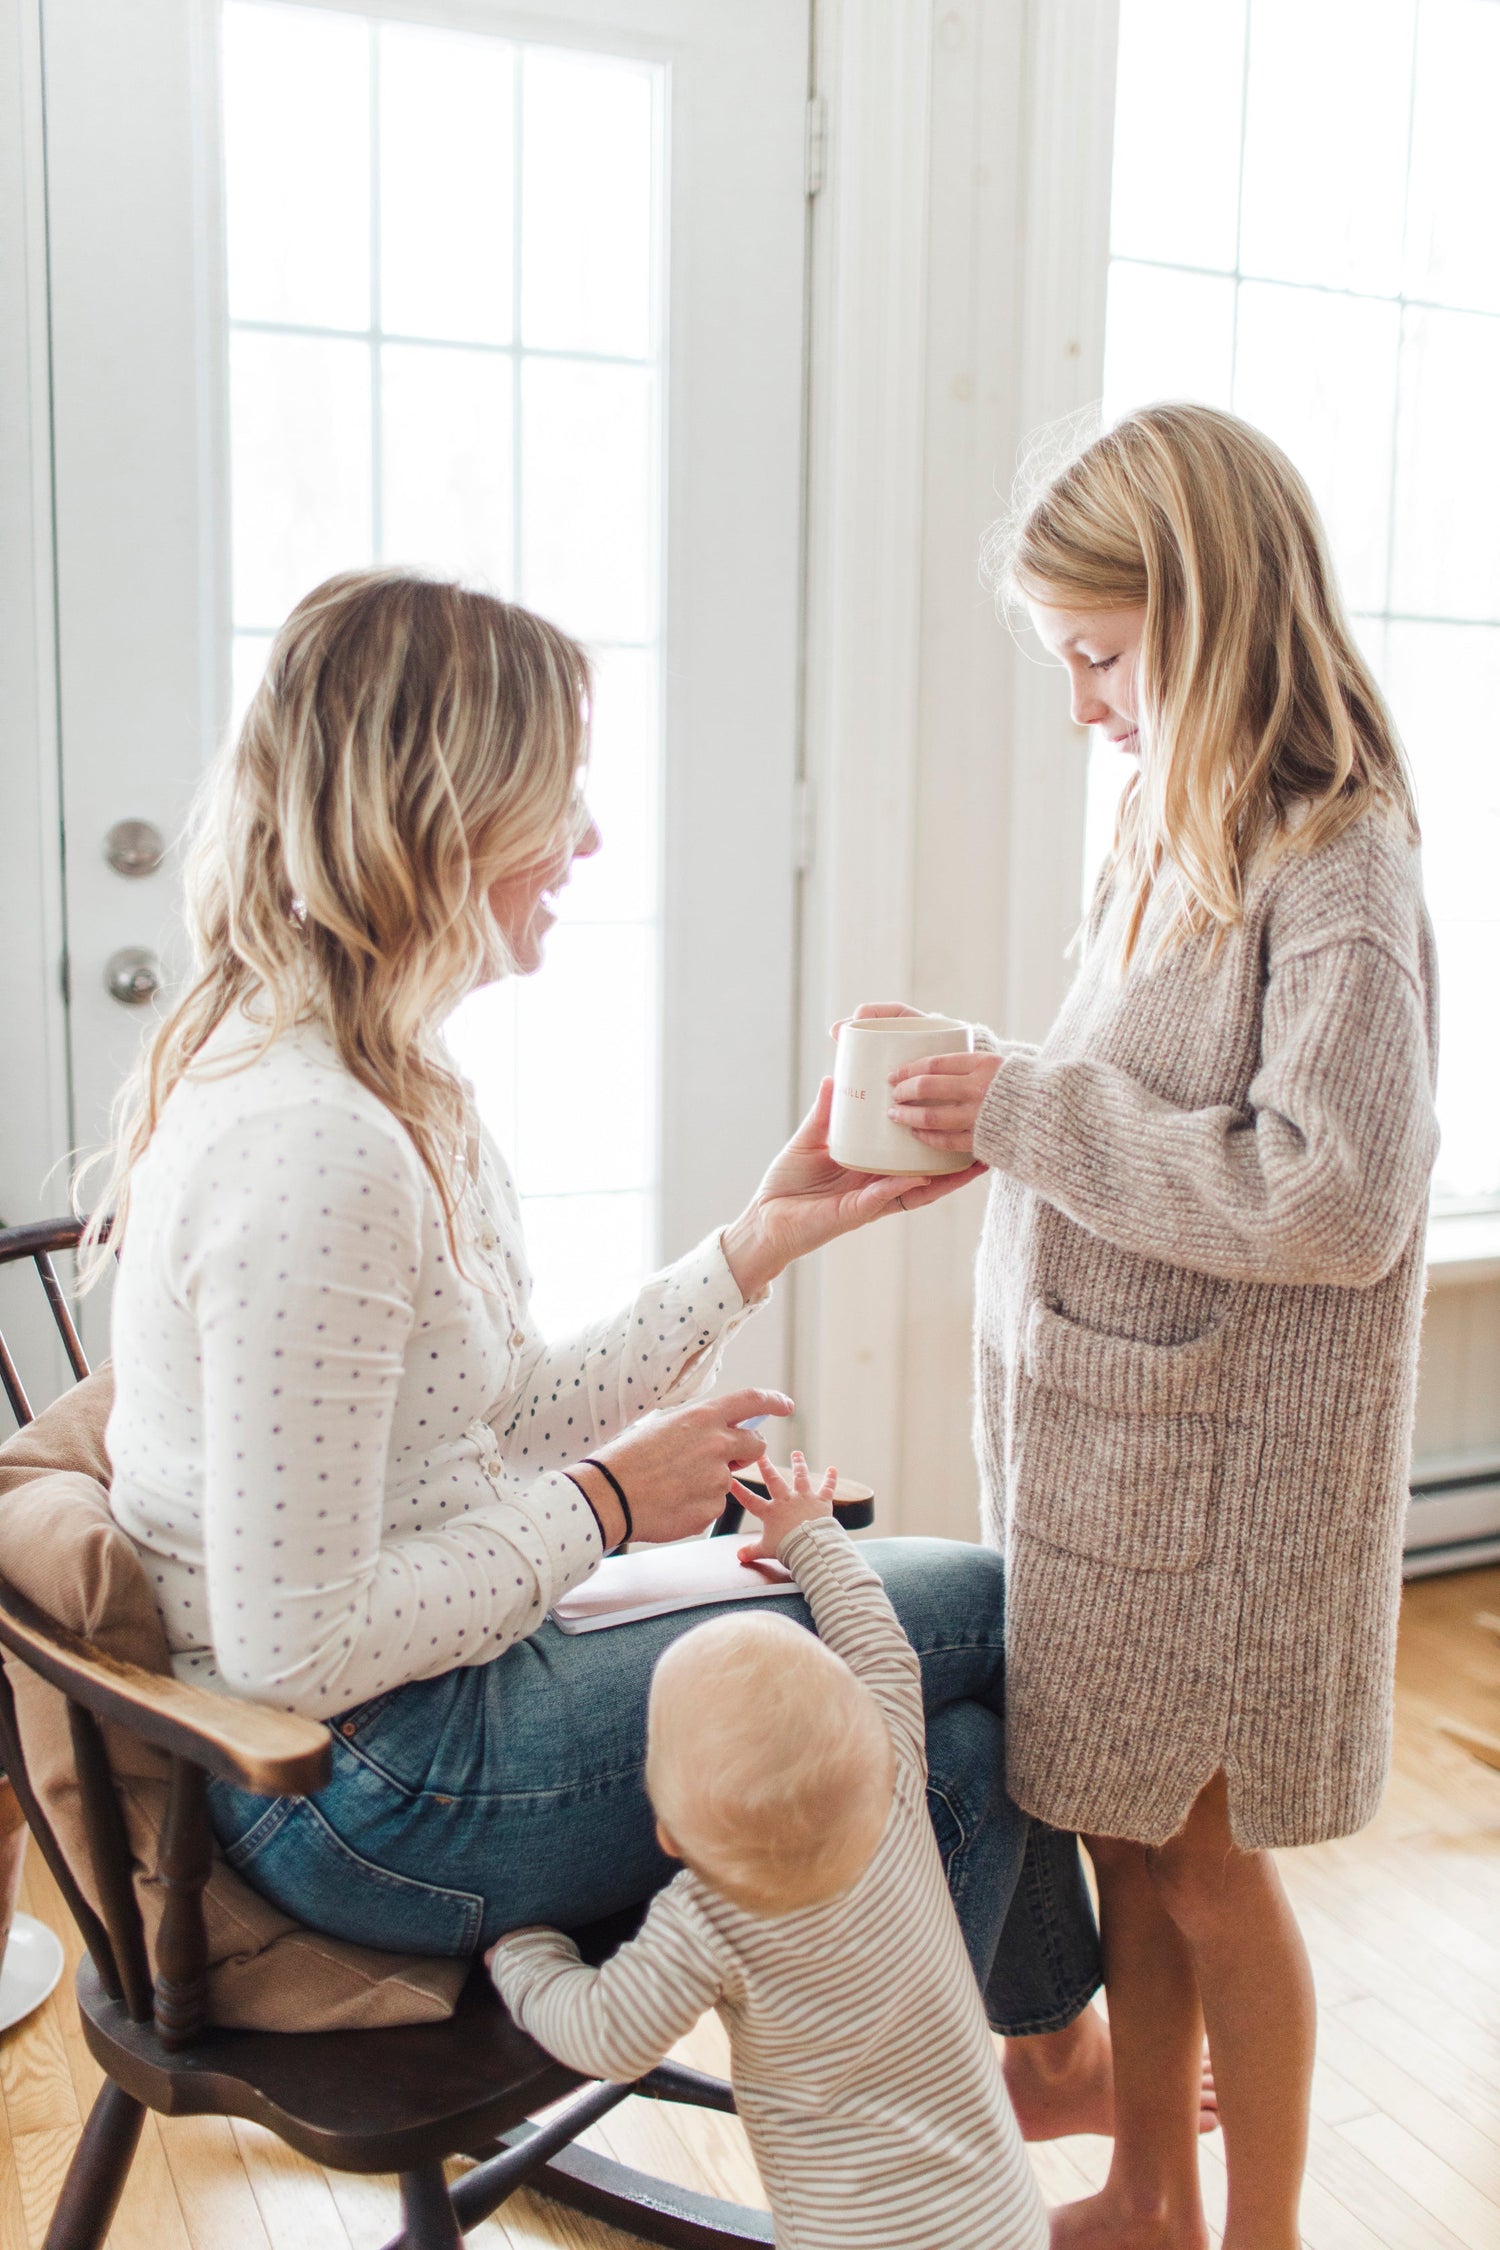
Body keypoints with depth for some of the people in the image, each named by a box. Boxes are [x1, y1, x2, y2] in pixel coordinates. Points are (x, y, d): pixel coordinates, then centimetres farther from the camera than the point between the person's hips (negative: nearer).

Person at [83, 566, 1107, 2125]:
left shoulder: (364, 1086, 4)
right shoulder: (313, 1150, -28)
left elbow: (514, 1418, 7)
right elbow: (298, 1645, -27)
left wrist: (764, 1238, 4)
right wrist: (606, 1506, -16)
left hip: (428, 1693, 9)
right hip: (376, 1795, -9)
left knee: (961, 1746, 7)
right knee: (987, 1610, 1)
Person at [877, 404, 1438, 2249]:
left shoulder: (1335, 861, -16)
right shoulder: (1173, 832, 9)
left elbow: (1341, 1196, -24)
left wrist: (1034, 1113, -21)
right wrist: (990, 1112, 3)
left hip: (1221, 1456, -7)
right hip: (1096, 1420, 8)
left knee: (1202, 1866, 8)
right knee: (1121, 1838, 18)